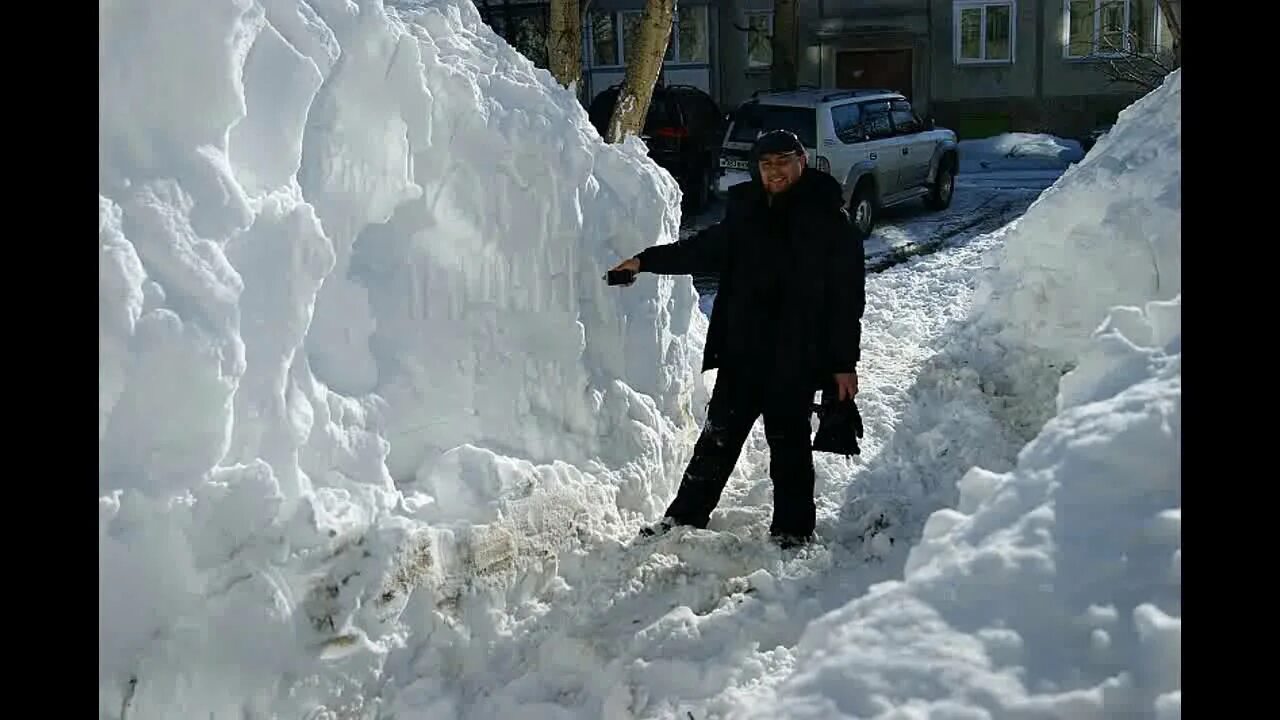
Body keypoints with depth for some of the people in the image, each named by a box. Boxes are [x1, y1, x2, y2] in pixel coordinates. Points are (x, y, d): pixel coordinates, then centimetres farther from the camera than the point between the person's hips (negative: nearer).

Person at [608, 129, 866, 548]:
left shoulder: (827, 218, -6)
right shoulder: (746, 211, 8)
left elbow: (848, 294, -6)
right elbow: (705, 249, 24)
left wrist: (844, 361, -9)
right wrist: (646, 261, 24)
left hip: (796, 358, -4)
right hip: (742, 353, 5)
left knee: (788, 442, 5)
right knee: (718, 437, 11)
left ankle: (792, 530, 19)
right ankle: (686, 516, 21)